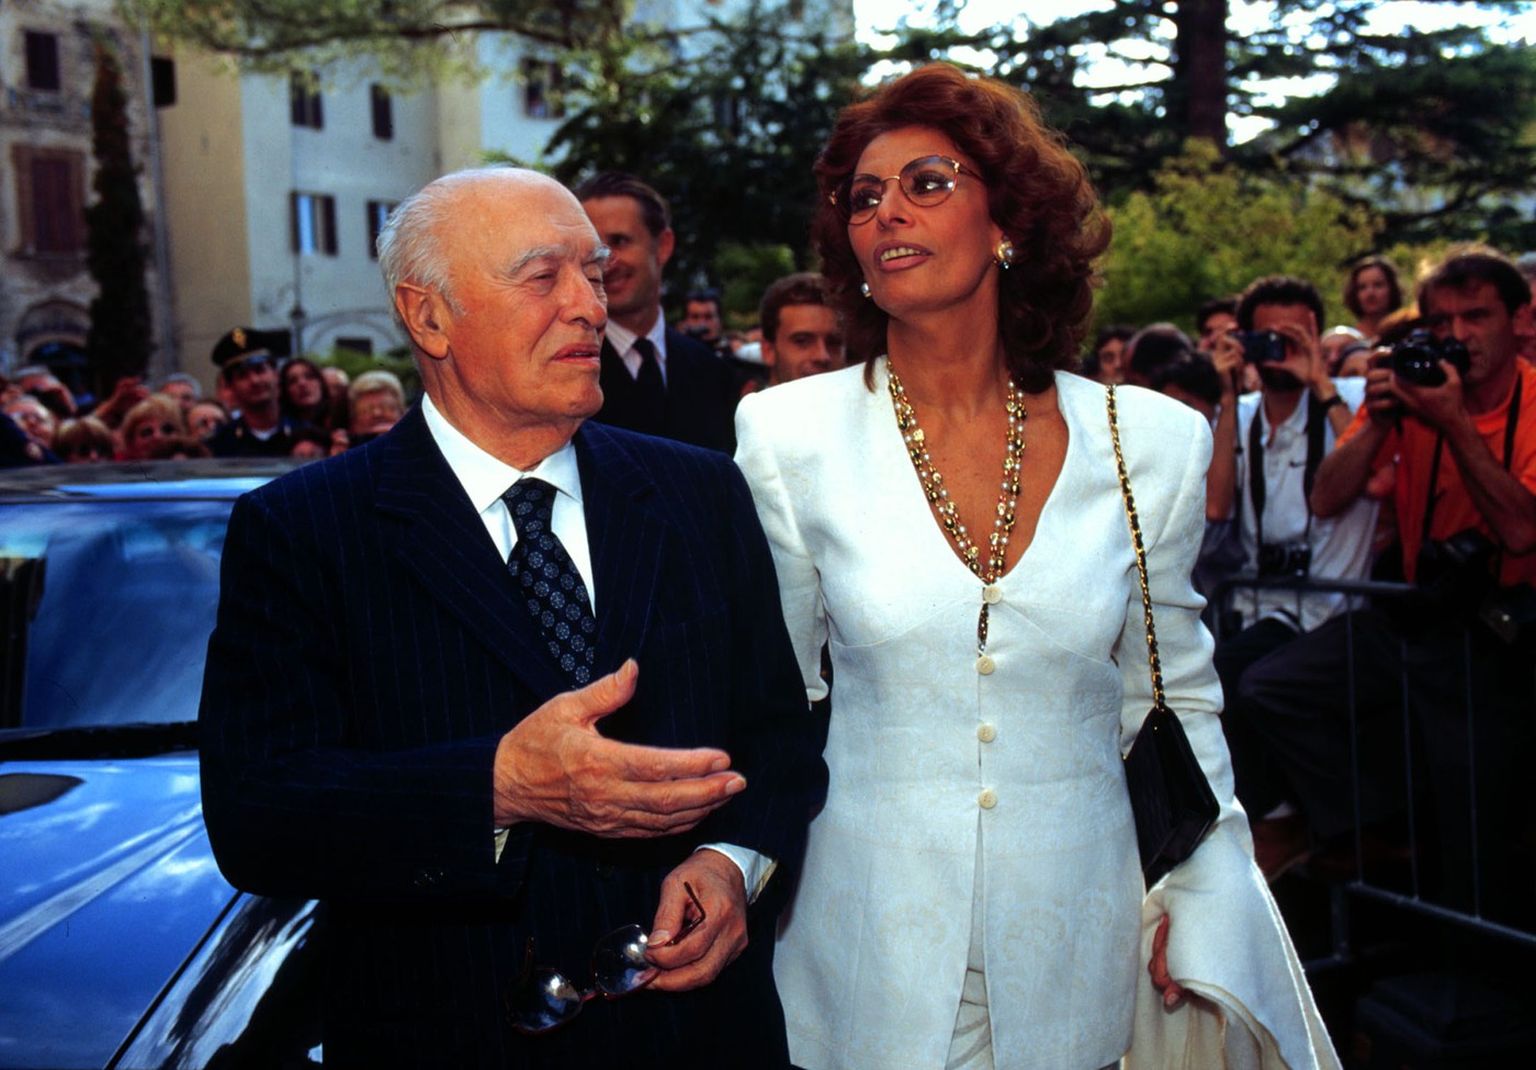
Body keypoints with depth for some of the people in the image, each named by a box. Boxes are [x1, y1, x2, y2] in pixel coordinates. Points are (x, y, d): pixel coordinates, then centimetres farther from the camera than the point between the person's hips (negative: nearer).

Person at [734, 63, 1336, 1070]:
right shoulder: (789, 436, -6)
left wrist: (1209, 904, 1)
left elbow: (1176, 701, 6)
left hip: (1078, 941, 2)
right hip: (868, 945, -1)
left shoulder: (1153, 442, -4)